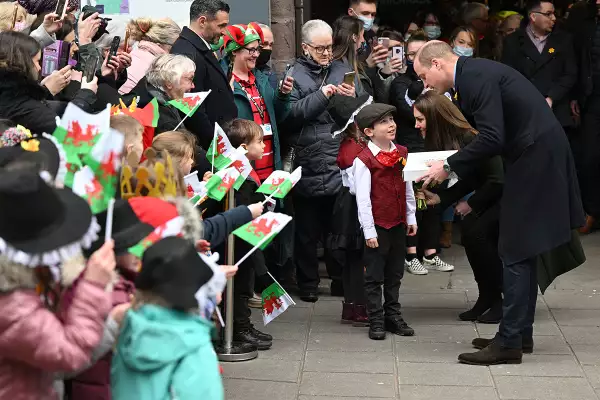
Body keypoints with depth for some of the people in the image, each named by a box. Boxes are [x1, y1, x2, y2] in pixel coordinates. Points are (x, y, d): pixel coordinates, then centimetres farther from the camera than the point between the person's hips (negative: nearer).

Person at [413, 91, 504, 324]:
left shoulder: (470, 138, -28)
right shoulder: (448, 140, -1)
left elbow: (498, 180, -25)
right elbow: (468, 181, 3)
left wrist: (471, 204, -15)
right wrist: (438, 198, -9)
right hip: (493, 193, 8)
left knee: (477, 231, -21)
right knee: (468, 228, -10)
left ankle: (499, 299, -5)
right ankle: (488, 298, 3)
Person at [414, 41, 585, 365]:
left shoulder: (475, 76, -16)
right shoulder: (474, 74, 14)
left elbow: (492, 139, -25)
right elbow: (488, 136, 19)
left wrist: (449, 166, -14)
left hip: (535, 157, -10)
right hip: (536, 155, 10)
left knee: (516, 251, -6)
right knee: (522, 249, 15)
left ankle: (509, 341, -2)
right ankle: (520, 330, 24)